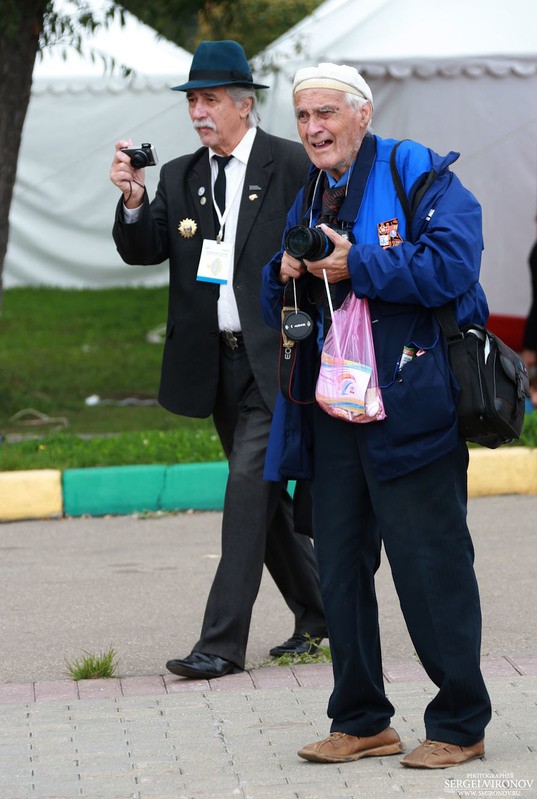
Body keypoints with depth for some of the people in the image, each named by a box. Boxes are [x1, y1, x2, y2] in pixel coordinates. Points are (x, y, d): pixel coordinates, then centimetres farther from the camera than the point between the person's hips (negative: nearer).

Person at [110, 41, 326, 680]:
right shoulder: (180, 177, 11)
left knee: (249, 485, -12)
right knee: (262, 492, 13)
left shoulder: (290, 166, -5)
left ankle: (222, 641, -13)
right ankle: (315, 613, 29)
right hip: (216, 361, 6)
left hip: (275, 357, -6)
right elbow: (142, 251, 2)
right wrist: (133, 203, -17)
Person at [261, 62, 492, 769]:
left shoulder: (418, 176, -5)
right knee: (339, 568, 10)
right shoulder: (308, 200, 18)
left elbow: (452, 266, -20)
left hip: (408, 405, -7)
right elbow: (276, 309, 23)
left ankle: (460, 725, 8)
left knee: (431, 568, -2)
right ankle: (361, 722, 21)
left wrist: (354, 265, -18)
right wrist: (284, 273, 0)